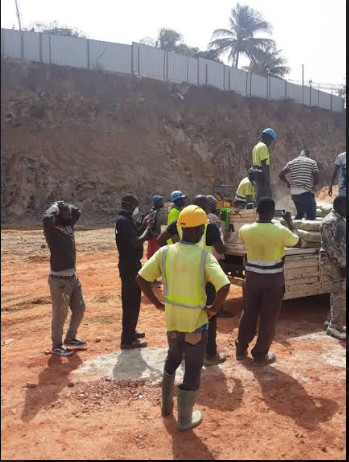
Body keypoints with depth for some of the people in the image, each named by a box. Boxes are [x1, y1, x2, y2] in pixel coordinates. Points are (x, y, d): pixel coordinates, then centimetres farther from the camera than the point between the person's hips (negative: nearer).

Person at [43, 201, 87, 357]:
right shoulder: (52, 229, -15)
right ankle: (57, 345, 20)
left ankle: (70, 338, 36)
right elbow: (46, 218, -37)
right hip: (59, 280, -8)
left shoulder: (68, 225, 8)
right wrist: (56, 206, -20)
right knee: (60, 314, 3)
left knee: (79, 309, 18)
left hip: (72, 277, 8)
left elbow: (77, 211, 24)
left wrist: (65, 205, 7)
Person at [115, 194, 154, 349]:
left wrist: (144, 225, 9)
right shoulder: (124, 221, -20)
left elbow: (133, 237, 19)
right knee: (131, 301, -4)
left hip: (130, 263, 11)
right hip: (130, 265, -11)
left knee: (132, 300, 20)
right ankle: (127, 339, 3)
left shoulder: (124, 219, 12)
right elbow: (137, 242, -26)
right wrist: (148, 227, -14)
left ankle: (130, 332, 33)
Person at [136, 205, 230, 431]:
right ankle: (185, 419, 27)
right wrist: (214, 308, -12)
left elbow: (141, 278, -4)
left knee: (172, 359, 28)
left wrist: (157, 302, 4)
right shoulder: (204, 256, -17)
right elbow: (224, 286, -28)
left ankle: (166, 405, 43)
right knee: (193, 368, 13)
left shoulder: (165, 252, -6)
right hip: (196, 322, -4)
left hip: (172, 320, 4)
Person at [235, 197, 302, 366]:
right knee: (268, 318, 10)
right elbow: (299, 242, 2)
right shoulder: (281, 231, -17)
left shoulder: (245, 229, -9)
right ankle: (260, 355, 19)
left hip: (252, 277, 3)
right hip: (273, 279, -3)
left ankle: (241, 350, 29)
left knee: (248, 314, 17)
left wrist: (259, 222, 19)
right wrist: (290, 222, 11)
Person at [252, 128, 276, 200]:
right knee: (262, 197, -7)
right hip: (262, 175, -10)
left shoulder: (256, 146, 18)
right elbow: (264, 164, -21)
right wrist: (267, 179, -21)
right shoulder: (263, 147, -13)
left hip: (257, 175, 10)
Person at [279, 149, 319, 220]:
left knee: (300, 213, 24)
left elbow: (281, 175, 7)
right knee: (311, 216, -4)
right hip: (305, 193, -5)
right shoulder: (312, 162, 4)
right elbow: (316, 179, -1)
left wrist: (288, 183, 23)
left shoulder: (291, 162, 12)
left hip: (294, 193, 6)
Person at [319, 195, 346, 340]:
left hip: (340, 262, 10)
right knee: (341, 294, -6)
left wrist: (343, 263, 18)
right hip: (333, 262, -10)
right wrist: (342, 264, -22)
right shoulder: (330, 222, -18)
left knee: (337, 292, 16)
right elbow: (331, 246, -22)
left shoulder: (340, 219, 13)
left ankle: (331, 321, 27)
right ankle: (335, 327, 4)